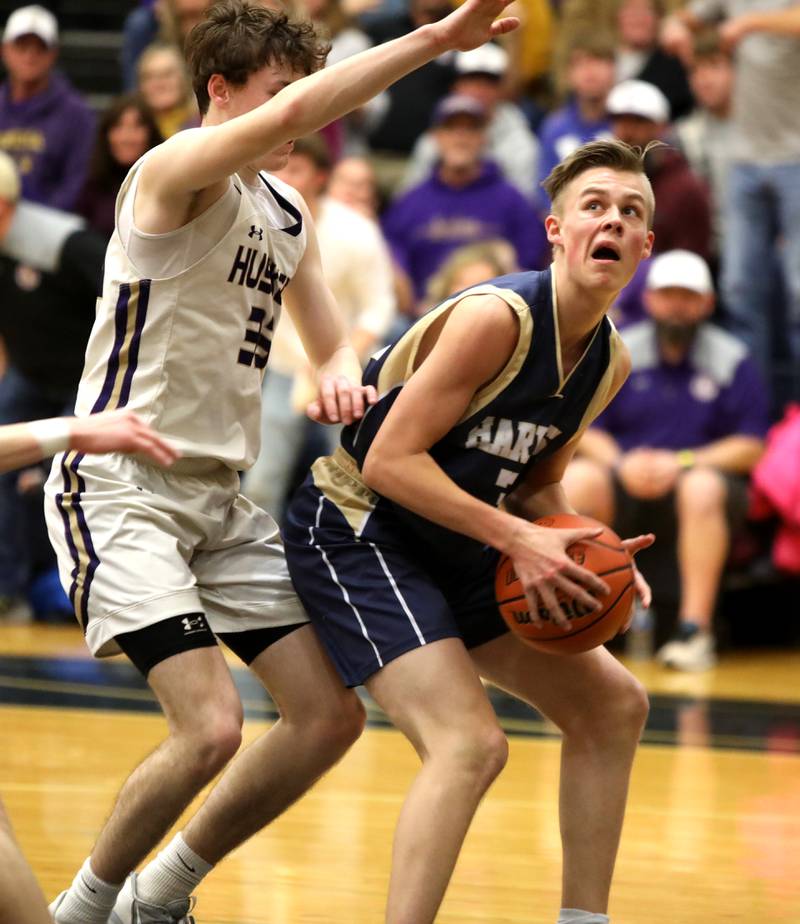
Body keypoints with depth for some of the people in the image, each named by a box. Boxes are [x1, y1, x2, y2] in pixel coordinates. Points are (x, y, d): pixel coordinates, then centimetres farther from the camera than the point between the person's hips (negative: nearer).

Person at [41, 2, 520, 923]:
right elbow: (289, 117, -34)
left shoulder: (288, 216, 13)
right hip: (120, 489, -9)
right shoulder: (176, 173, -14)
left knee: (331, 716, 4)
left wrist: (339, 375, -3)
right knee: (210, 726, -21)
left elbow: (335, 347, 23)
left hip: (218, 497, 9)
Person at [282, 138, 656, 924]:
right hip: (354, 530, -10)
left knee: (613, 706, 12)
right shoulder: (497, 319, -23)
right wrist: (517, 539, -27)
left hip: (449, 549, 10)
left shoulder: (611, 363, 4)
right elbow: (391, 460, -24)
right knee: (471, 744, -25)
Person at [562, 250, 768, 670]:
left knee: (702, 488, -38)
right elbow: (586, 431, 5)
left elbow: (750, 447, -4)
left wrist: (680, 463, -17)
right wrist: (621, 463, -16)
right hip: (626, 487, 2)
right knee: (575, 480, -29)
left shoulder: (731, 360, 1)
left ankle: (695, 628, -39)